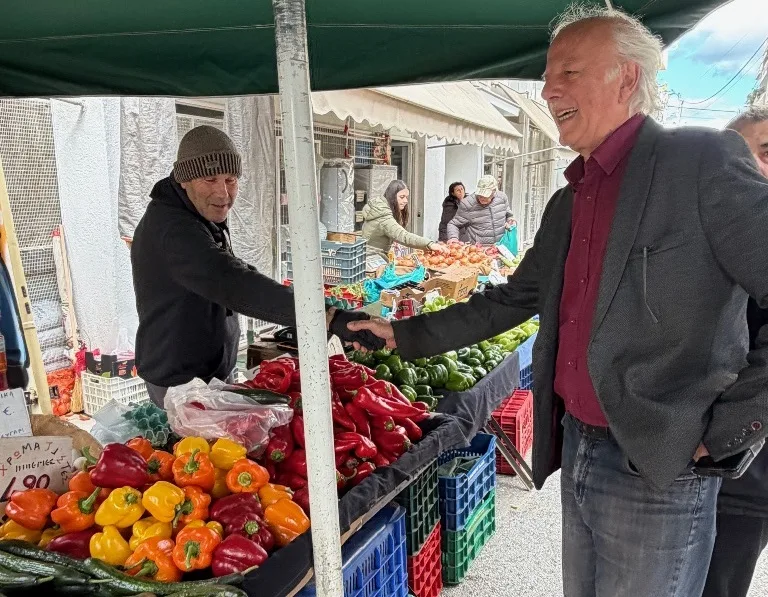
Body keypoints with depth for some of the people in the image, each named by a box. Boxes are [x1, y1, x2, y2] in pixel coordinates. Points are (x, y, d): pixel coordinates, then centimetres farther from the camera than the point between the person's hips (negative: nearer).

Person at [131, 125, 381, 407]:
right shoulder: (173, 229, -28)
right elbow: (235, 285, -42)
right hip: (180, 382, -9)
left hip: (212, 370, 9)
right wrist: (332, 318, -49)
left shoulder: (203, 218, 6)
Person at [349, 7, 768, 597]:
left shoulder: (704, 161, -13)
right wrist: (405, 335, 11)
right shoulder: (568, 201, 11)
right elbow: (511, 301, 15)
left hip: (660, 472, -7)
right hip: (577, 453, 7)